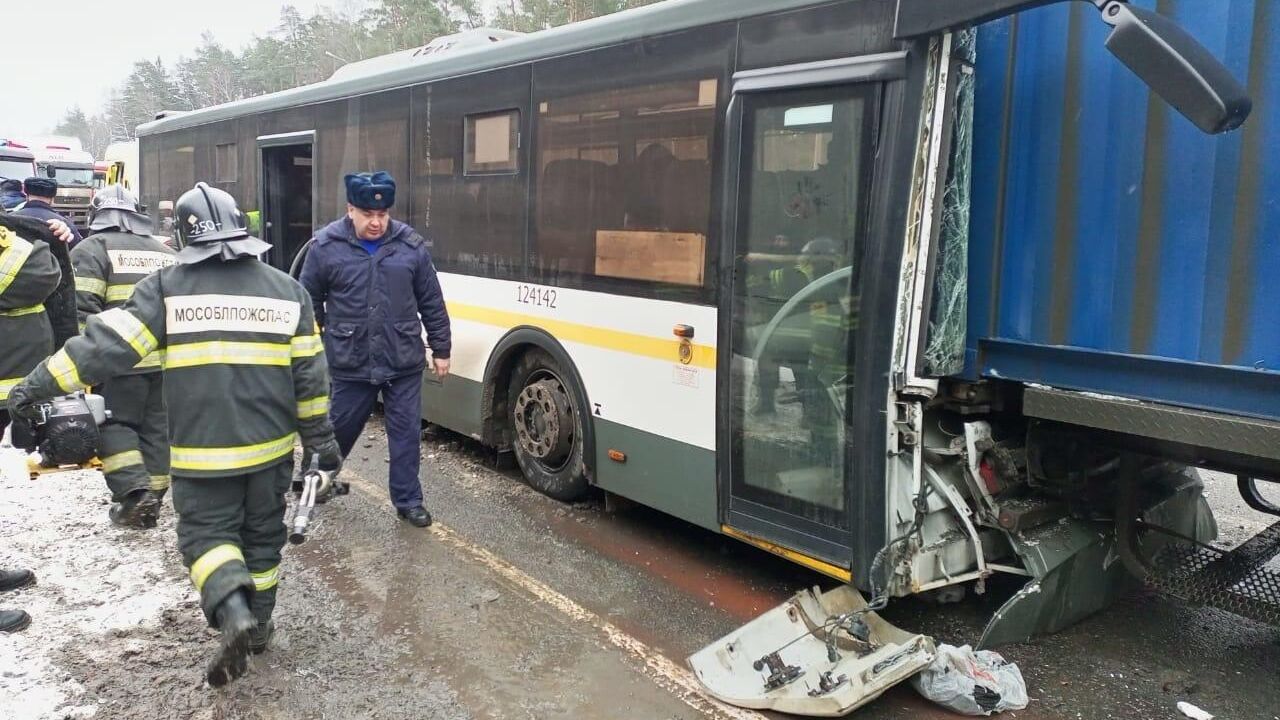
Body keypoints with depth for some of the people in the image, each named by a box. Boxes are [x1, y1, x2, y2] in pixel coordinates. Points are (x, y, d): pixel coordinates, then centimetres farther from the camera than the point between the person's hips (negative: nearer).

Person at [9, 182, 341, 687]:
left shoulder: (168, 287, -5)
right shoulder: (286, 290, 3)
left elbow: (107, 343, -10)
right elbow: (309, 374, 5)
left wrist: (40, 385, -2)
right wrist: (320, 438, 12)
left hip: (201, 450, -3)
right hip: (270, 446, 3)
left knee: (206, 533, 8)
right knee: (262, 536, 18)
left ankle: (235, 615, -14)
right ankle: (259, 623, 29)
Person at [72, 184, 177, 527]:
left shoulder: (92, 249, -1)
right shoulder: (165, 252, 19)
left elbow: (80, 311, -11)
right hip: (167, 361, 5)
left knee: (113, 424, 6)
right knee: (156, 429, 11)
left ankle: (134, 492, -8)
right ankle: (151, 498, 15)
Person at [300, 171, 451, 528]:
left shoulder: (411, 246, -1)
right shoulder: (325, 246, -5)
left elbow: (432, 304, 5)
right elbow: (309, 303, 5)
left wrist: (441, 350, 7)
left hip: (404, 363, 1)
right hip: (350, 365, -1)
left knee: (406, 432, 7)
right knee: (339, 428, 15)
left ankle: (408, 500, 21)